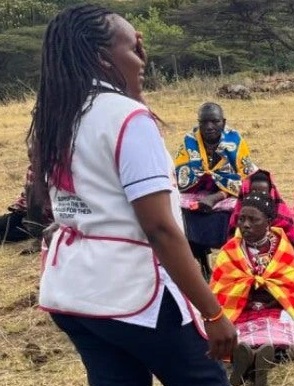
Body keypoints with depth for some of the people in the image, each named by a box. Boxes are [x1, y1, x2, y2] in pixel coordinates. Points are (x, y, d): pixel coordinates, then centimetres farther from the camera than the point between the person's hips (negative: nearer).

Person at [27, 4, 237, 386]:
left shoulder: (54, 120, 7)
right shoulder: (126, 115, -16)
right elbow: (159, 227, -21)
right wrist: (213, 313, -16)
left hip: (69, 289, 8)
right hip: (129, 290, -8)